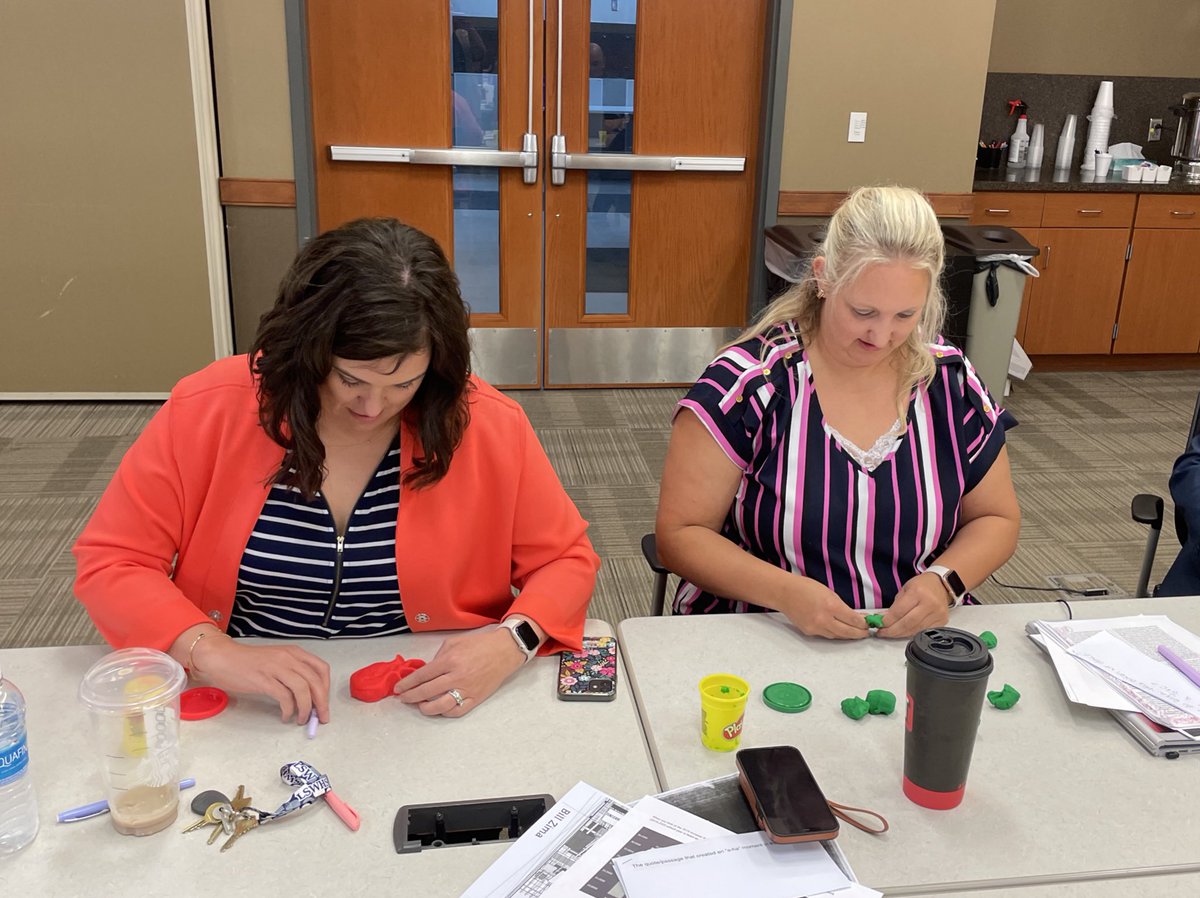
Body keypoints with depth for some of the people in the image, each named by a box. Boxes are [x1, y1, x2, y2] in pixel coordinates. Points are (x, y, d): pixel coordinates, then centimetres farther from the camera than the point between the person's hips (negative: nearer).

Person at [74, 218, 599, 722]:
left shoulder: (489, 427, -12)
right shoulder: (208, 410, -11)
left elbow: (567, 561, 0)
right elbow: (108, 564, -5)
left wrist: (512, 642, -21)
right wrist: (213, 652, -22)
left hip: (423, 715, -1)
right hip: (250, 718, 1)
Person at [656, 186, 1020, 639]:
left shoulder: (951, 381, -1)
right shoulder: (749, 382, -11)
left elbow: (996, 519, 11)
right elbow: (679, 534, -9)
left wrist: (944, 581, -9)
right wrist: (787, 592, -25)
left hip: (917, 646, 4)